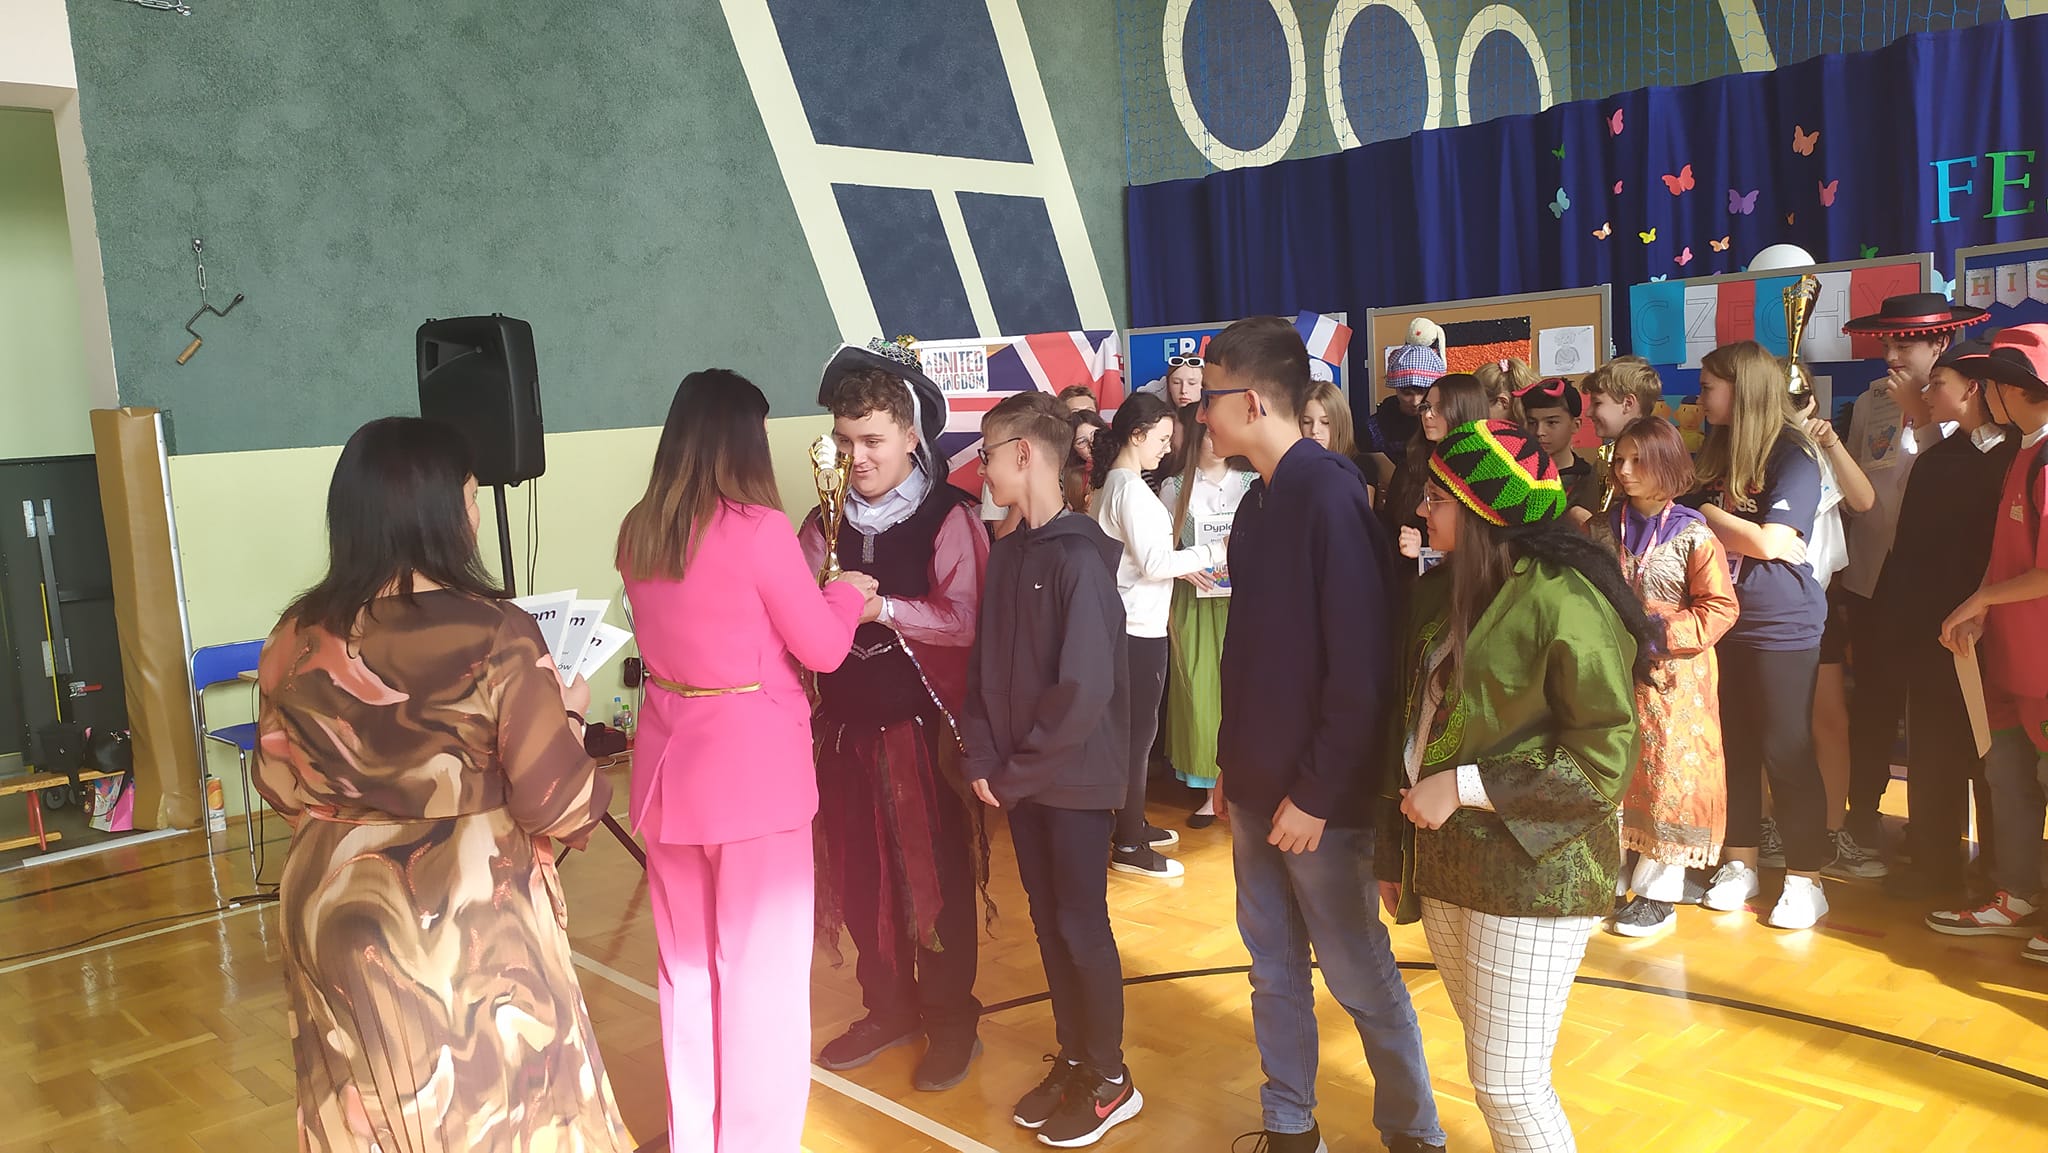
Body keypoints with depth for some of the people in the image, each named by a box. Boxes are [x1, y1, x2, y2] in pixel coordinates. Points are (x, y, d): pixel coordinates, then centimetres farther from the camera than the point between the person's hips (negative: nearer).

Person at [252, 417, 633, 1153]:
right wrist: (567, 714, 0)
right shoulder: (496, 635, -20)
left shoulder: (299, 638, -4)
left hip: (342, 916, 5)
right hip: (473, 920, -5)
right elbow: (558, 806, -17)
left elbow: (280, 784, 7)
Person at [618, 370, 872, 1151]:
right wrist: (846, 592, 11)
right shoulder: (758, 529, -16)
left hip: (670, 762, 7)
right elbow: (823, 649, -8)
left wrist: (809, 588, 20)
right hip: (753, 763, -7)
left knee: (685, 962, 19)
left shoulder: (638, 532, 4)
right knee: (762, 966, 7)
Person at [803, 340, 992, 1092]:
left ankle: (950, 1019, 22)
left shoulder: (949, 517, -9)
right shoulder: (829, 519, 7)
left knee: (937, 875, 6)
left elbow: (963, 619, -19)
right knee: (859, 875, 13)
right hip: (847, 720, 5)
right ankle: (889, 1008, 31)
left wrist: (879, 608, -27)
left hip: (923, 720, -5)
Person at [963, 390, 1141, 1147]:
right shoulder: (1007, 552, 5)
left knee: (1082, 925, 4)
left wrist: (1022, 771, -14)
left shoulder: (1079, 558, -18)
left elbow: (1085, 690, -20)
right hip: (1019, 777, 7)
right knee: (1046, 920, 14)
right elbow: (986, 665, 7)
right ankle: (1072, 1060, 31)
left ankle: (1110, 1080, 21)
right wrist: (984, 758, -3)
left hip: (1076, 778, -6)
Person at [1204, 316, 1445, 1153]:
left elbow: (1361, 665, -21)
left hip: (1319, 797, -8)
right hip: (1257, 785, 8)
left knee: (1359, 976, 7)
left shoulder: (1329, 496, -18)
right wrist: (1236, 763, 10)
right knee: (1274, 967, 17)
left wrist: (1319, 793, -19)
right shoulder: (1262, 499, 8)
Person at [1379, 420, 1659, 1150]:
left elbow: (1604, 761, -18)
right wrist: (1394, 854, 13)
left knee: (1509, 1083, -1)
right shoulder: (1440, 595, 7)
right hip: (1444, 867, 7)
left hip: (1531, 874, -7)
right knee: (1488, 1062, 19)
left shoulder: (1564, 602, -17)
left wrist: (1465, 786, -18)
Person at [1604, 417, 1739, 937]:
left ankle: (1658, 891, 12)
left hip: (1672, 675, -5)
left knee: (1668, 774, 1)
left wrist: (1664, 631, -18)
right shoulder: (1610, 526, 4)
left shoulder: (1692, 534, -10)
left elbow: (1721, 606, -9)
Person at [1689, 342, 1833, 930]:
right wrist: (1746, 537, -7)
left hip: (1781, 627, -6)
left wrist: (1706, 513, -8)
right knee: (1733, 746, 13)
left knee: (1786, 751, 0)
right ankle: (1739, 863, 25)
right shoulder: (1715, 453, 10)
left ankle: (1805, 879, 12)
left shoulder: (1792, 457, -12)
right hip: (1721, 620, 6)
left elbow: (1769, 541, -20)